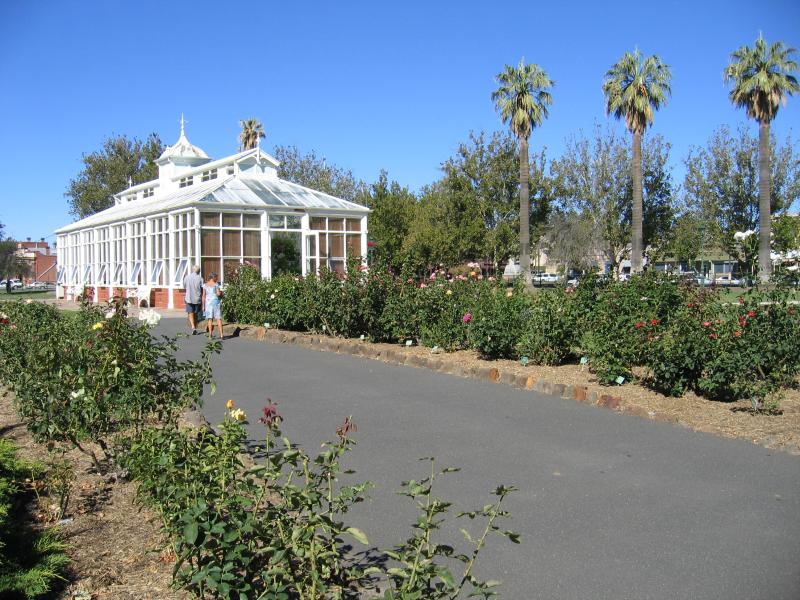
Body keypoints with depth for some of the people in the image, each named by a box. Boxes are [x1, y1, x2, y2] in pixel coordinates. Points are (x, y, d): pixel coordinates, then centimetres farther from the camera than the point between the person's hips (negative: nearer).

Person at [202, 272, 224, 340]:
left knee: (210, 319, 3)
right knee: (218, 318, -1)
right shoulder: (216, 284, -2)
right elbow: (218, 293, -11)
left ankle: (210, 335, -2)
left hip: (208, 302, 3)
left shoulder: (205, 285, 8)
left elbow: (204, 295, 6)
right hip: (216, 301, -2)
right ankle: (221, 335, -5)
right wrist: (221, 292, 12)